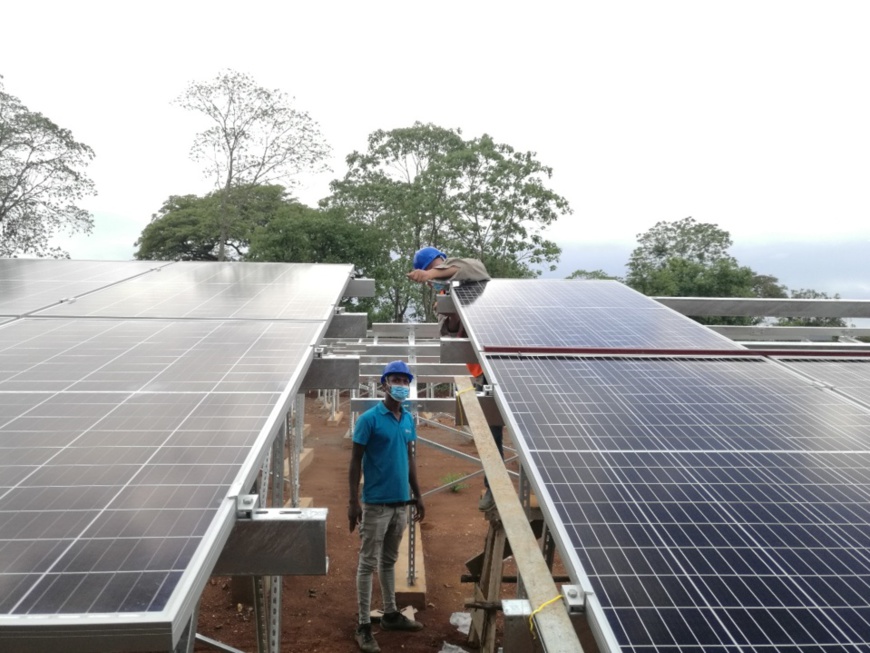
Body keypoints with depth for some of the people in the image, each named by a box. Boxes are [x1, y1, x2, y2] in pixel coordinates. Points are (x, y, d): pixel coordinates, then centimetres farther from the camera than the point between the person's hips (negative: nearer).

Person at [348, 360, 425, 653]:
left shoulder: (409, 420, 6)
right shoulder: (369, 419, -12)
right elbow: (356, 461, -10)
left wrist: (417, 495, 16)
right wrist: (353, 501, -13)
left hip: (401, 502, 6)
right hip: (376, 504, -6)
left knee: (389, 560, 19)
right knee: (368, 563, 3)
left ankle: (391, 614, 31)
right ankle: (364, 626, 13)